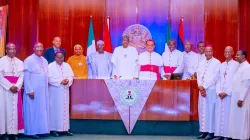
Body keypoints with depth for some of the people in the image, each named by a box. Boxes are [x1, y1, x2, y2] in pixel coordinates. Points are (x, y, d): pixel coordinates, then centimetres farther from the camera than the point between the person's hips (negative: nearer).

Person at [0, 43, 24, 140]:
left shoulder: (19, 62, 10)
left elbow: (21, 76, 4)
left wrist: (16, 86, -12)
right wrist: (10, 86, -15)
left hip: (16, 88, 3)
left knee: (16, 109, 1)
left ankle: (14, 132, 5)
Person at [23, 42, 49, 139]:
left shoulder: (44, 61, 12)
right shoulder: (29, 60, -8)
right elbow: (26, 77, -12)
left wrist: (46, 88, 8)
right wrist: (29, 90, -17)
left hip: (43, 90, 6)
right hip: (33, 90, -6)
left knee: (42, 110, 8)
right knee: (33, 110, -1)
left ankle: (40, 130, 16)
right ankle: (32, 131, 7)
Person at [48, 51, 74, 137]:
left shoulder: (67, 66, 11)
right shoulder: (51, 66, -4)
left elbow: (71, 76, 6)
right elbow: (50, 79, -13)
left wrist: (68, 81, -15)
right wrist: (60, 82, -20)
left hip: (65, 91, 5)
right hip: (55, 91, -5)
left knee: (65, 109, 7)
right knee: (55, 109, -3)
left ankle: (65, 129, 12)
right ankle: (54, 129, 2)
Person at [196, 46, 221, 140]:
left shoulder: (216, 62, -3)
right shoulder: (201, 63, 16)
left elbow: (214, 77, -11)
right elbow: (198, 75, 10)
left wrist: (204, 87, -12)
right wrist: (200, 86, -7)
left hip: (211, 90, -5)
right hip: (202, 89, 5)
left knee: (210, 110, -6)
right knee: (202, 110, 4)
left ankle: (211, 132, -1)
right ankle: (204, 131, 10)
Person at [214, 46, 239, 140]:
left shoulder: (236, 65, -1)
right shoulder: (221, 65, 15)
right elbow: (219, 79, 12)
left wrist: (227, 92, -10)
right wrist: (219, 92, -2)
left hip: (230, 94, -5)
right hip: (220, 94, 5)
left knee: (228, 114, -4)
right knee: (219, 114, 3)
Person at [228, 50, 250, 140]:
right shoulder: (239, 66, 13)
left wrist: (241, 98, -19)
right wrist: (237, 97, 11)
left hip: (241, 97, -8)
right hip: (236, 95, 8)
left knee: (241, 118, -2)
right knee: (236, 117, 11)